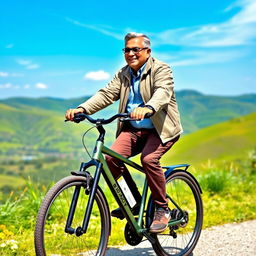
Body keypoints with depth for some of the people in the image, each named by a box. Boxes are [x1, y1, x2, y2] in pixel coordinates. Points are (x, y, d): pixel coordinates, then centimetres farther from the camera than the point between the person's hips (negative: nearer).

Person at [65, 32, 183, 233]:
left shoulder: (161, 70, -6)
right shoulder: (123, 74, 12)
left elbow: (163, 92, -27)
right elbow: (106, 94, 0)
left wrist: (148, 108, -49)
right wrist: (82, 109, -18)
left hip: (161, 129, -5)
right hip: (133, 129, 5)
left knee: (149, 159, -31)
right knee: (112, 157, -18)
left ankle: (162, 209, -11)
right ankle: (134, 202, 1)